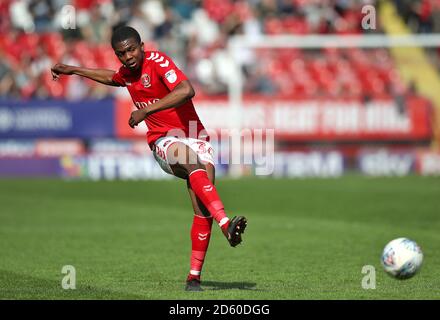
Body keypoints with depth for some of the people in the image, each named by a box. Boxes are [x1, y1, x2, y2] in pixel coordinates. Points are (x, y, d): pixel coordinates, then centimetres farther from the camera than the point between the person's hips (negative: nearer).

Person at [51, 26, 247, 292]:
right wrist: (72, 70, 46)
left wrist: (146, 110, -28)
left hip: (195, 137, -3)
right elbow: (112, 78, 39)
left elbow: (186, 91, -30)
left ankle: (194, 277, -9)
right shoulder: (126, 73, 10)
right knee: (195, 164, -34)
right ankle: (227, 225, -51)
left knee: (203, 210, -14)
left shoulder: (158, 62, -11)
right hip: (164, 142, 3)